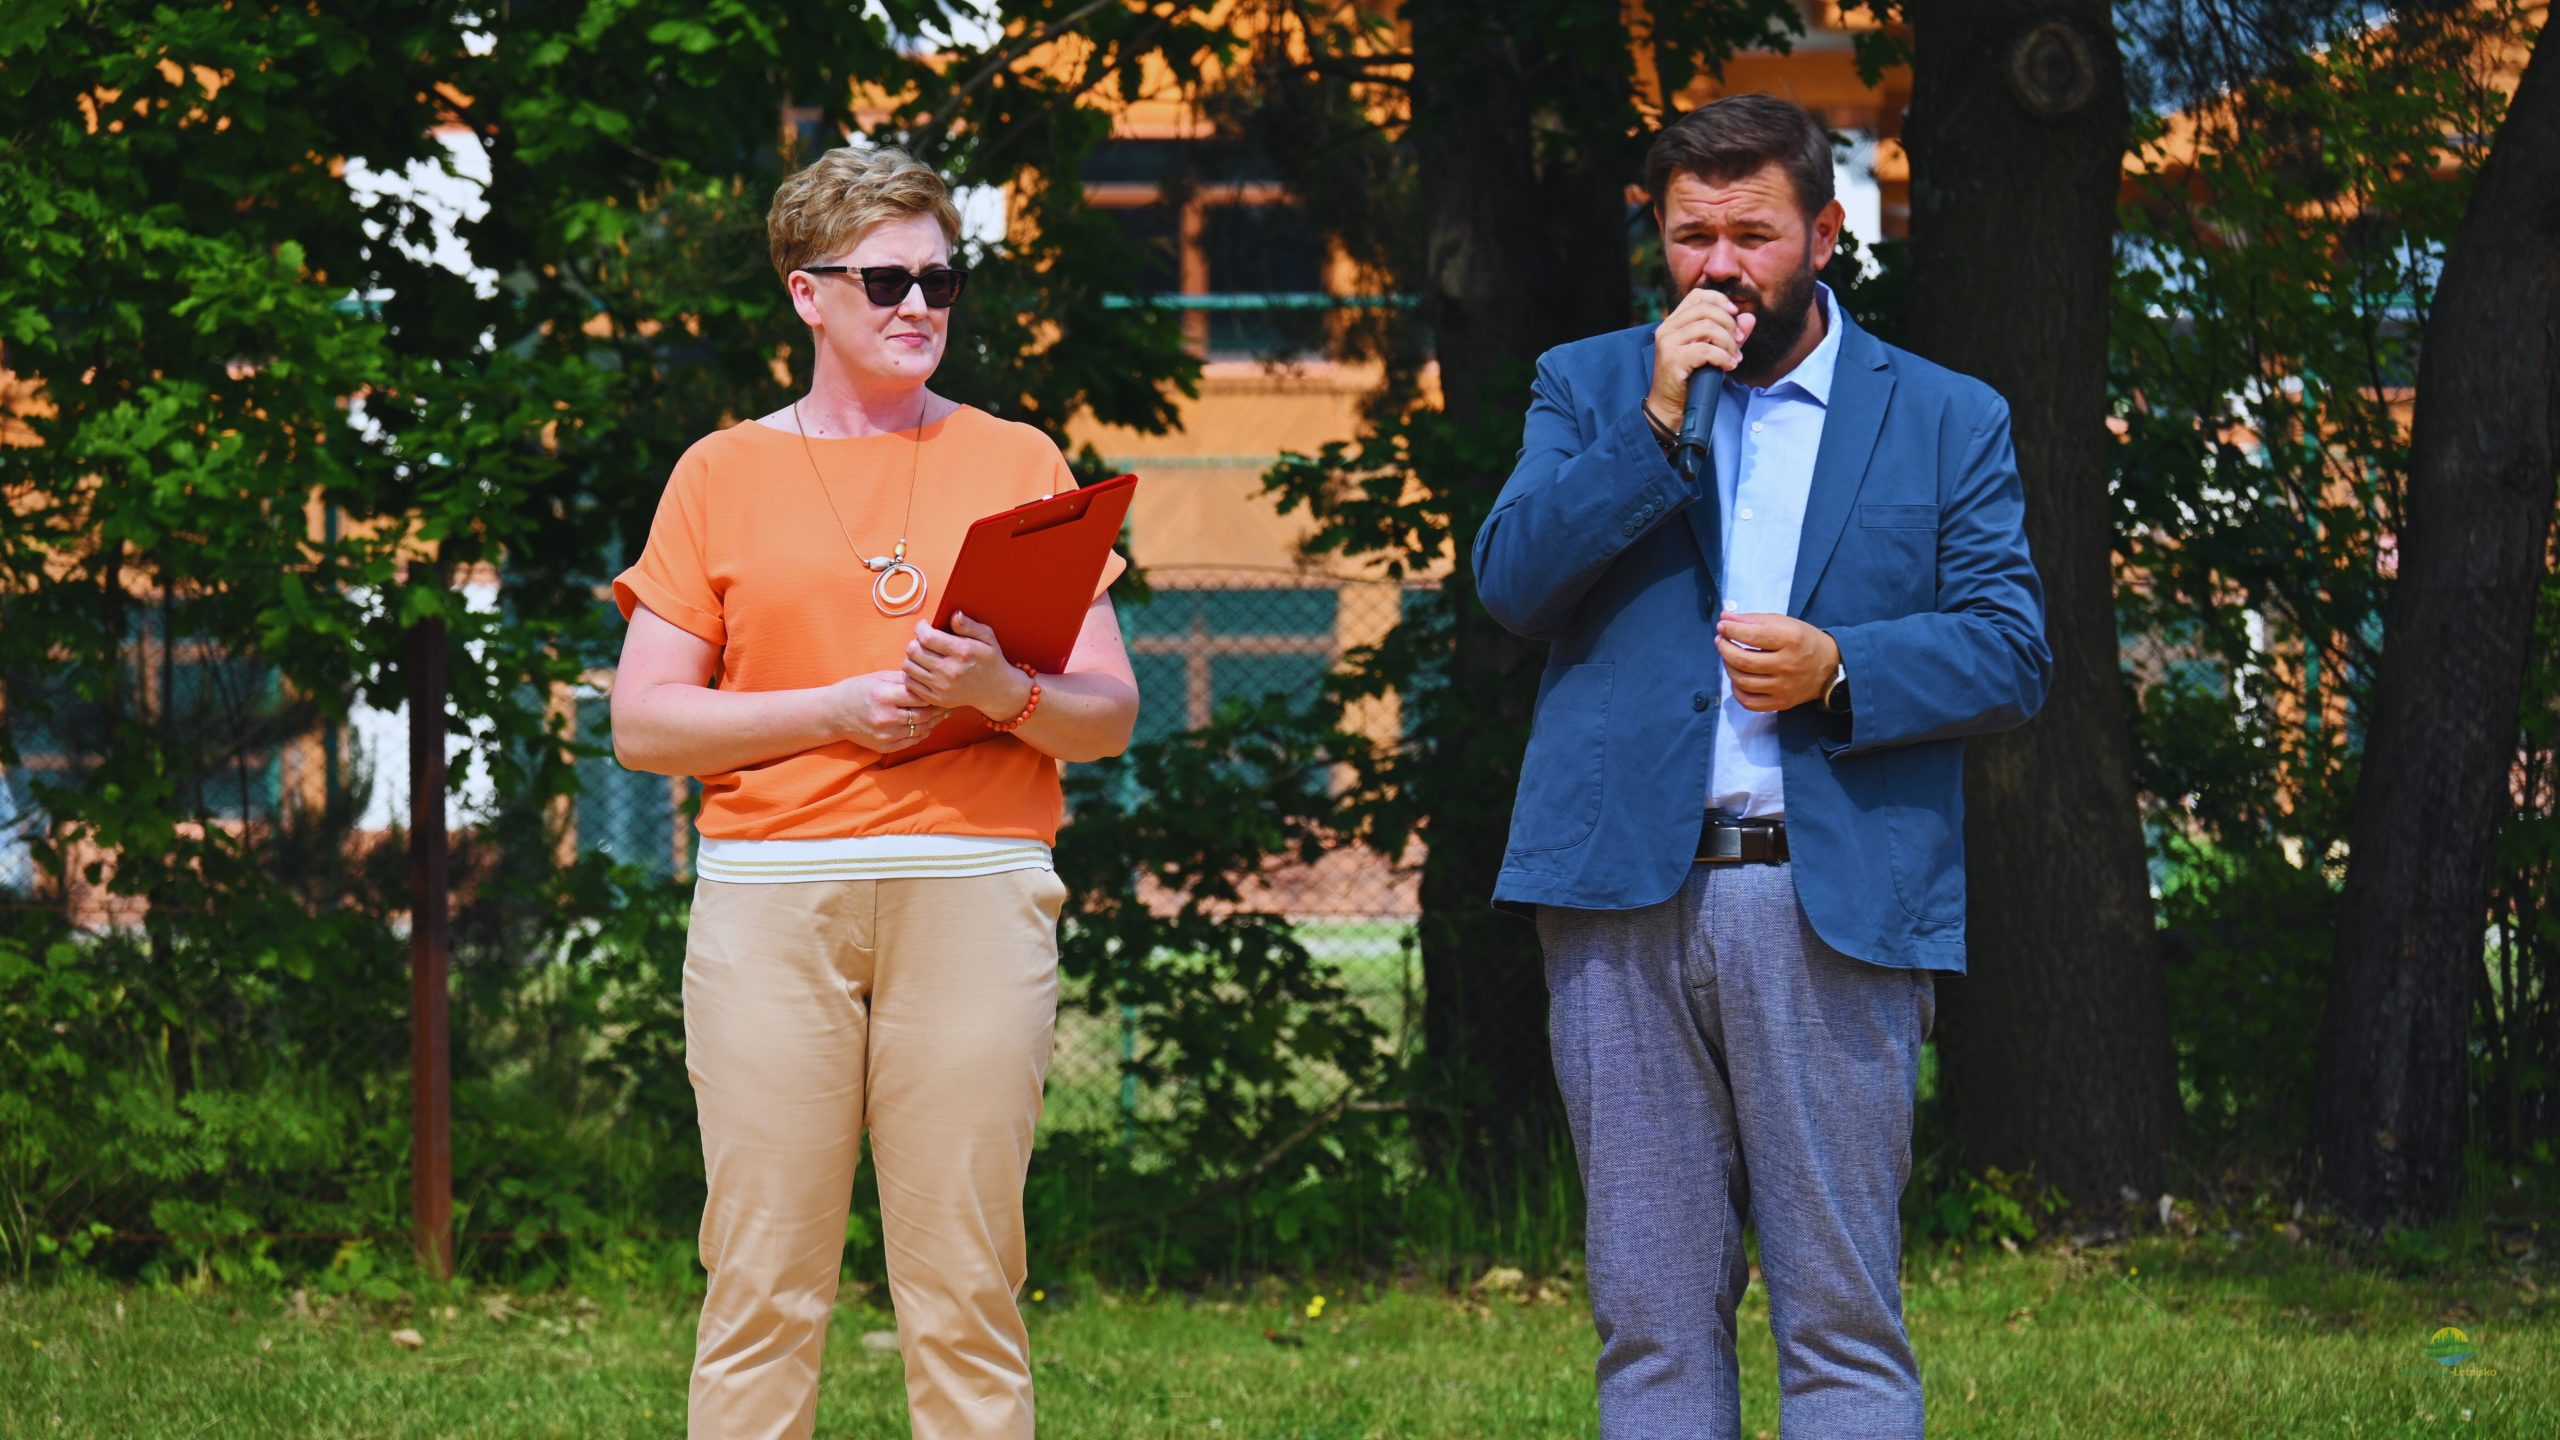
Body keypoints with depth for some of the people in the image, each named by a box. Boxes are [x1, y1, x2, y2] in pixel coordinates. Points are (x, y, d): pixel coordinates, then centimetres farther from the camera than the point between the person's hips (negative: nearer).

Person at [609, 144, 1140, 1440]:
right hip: (770, 896, 0)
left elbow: (1110, 713, 11)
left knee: (965, 1287, -4)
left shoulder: (1014, 462, 15)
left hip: (973, 895, 0)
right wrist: (835, 710, -6)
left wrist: (1005, 694, -10)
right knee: (764, 1282, -5)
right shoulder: (724, 473, 12)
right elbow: (644, 722, 6)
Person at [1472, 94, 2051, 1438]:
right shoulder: (1588, 388, 15)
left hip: (1833, 904, -1)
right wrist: (1655, 423, -9)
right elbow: (1509, 581, 0)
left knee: (1843, 1316, -3)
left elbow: (2012, 652, 5)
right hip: (1626, 896, 1)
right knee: (1651, 1313, 3)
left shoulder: (1945, 420, 12)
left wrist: (1840, 670, -12)